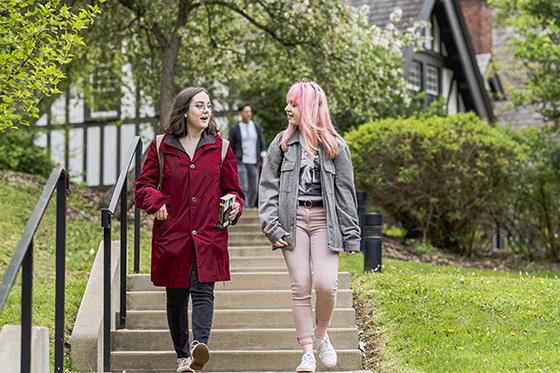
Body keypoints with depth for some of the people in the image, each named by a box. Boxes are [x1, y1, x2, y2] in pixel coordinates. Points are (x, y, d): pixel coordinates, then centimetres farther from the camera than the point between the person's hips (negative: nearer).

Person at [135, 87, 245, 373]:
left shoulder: (220, 147, 8)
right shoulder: (161, 146, 6)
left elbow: (232, 188, 15)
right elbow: (143, 185, 11)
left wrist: (234, 205, -6)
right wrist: (156, 202, -8)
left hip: (208, 234, -1)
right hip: (172, 233, 1)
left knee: (203, 290, -17)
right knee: (176, 297, 7)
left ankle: (199, 345, -33)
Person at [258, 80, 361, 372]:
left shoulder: (334, 146, 5)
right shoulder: (282, 143, 8)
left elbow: (345, 192, 5)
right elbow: (268, 186, 5)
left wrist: (351, 235, 1)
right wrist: (271, 225, -7)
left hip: (323, 218, -1)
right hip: (293, 218, 1)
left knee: (326, 283, -12)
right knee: (300, 287, -2)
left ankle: (321, 335, 17)